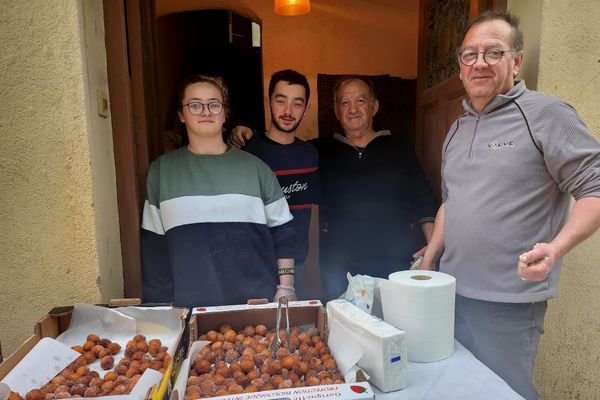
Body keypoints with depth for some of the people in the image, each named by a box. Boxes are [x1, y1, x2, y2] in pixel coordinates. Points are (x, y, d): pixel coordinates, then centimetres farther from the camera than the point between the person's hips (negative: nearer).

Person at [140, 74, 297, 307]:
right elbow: (154, 245, 5)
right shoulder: (161, 170, 4)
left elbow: (281, 232, 5)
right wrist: (161, 305, 3)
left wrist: (285, 287, -1)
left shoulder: (254, 167, 2)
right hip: (190, 304, 0)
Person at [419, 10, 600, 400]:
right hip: (451, 291, 7)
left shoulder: (547, 114, -8)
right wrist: (427, 263, 15)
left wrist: (556, 248, -26)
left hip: (507, 301, -6)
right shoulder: (458, 129, 13)